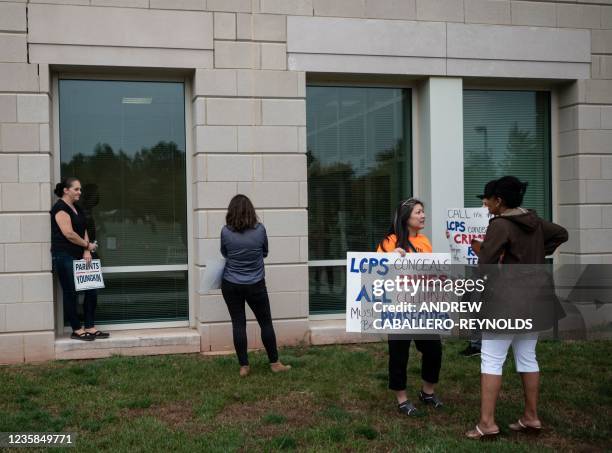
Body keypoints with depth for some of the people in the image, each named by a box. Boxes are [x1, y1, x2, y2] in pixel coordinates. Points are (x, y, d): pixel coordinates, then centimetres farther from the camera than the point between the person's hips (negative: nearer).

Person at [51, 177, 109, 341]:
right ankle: (77, 330, 8)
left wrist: (86, 251, -2)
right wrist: (88, 245, -7)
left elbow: (84, 231, 13)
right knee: (71, 294, 0)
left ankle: (90, 328, 14)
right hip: (64, 257, -9)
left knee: (91, 292, 7)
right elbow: (69, 234, -18)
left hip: (79, 257, 9)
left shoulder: (77, 209, 17)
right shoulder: (60, 208, -10)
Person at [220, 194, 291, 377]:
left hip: (231, 285, 1)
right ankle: (274, 363, 19)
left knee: (238, 324, 7)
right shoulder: (260, 229, -9)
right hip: (255, 286, 0)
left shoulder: (226, 232, -10)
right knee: (266, 323, 11)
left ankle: (244, 367, 11)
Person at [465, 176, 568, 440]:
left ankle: (487, 423, -5)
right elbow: (561, 234, 26)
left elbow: (485, 263, -19)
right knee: (527, 357, 16)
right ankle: (531, 417, 23)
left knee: (491, 359, -4)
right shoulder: (534, 221, 9)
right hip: (535, 299, 8)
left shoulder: (500, 225, -14)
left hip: (507, 301, -8)